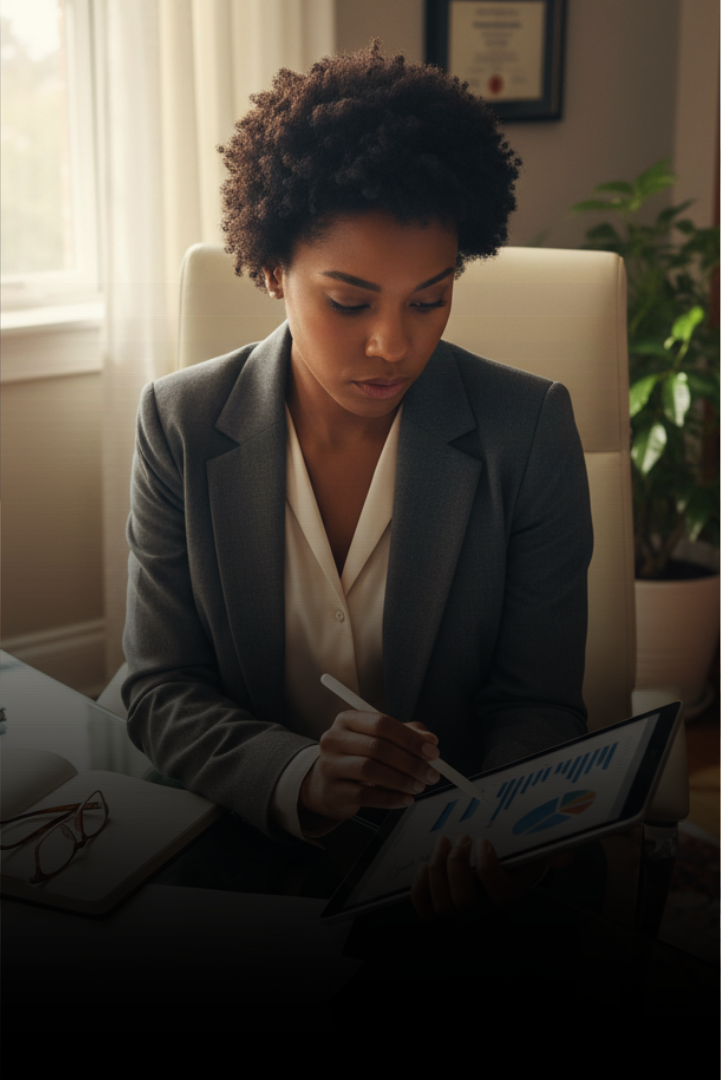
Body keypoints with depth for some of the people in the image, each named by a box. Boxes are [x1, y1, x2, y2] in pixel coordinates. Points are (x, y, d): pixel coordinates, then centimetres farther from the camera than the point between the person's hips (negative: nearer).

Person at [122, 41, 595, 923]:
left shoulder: (530, 430, -6)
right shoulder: (182, 425, -4)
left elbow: (535, 706, -2)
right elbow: (161, 692, -2)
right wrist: (296, 778, -23)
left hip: (452, 861, 1)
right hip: (245, 844, 0)